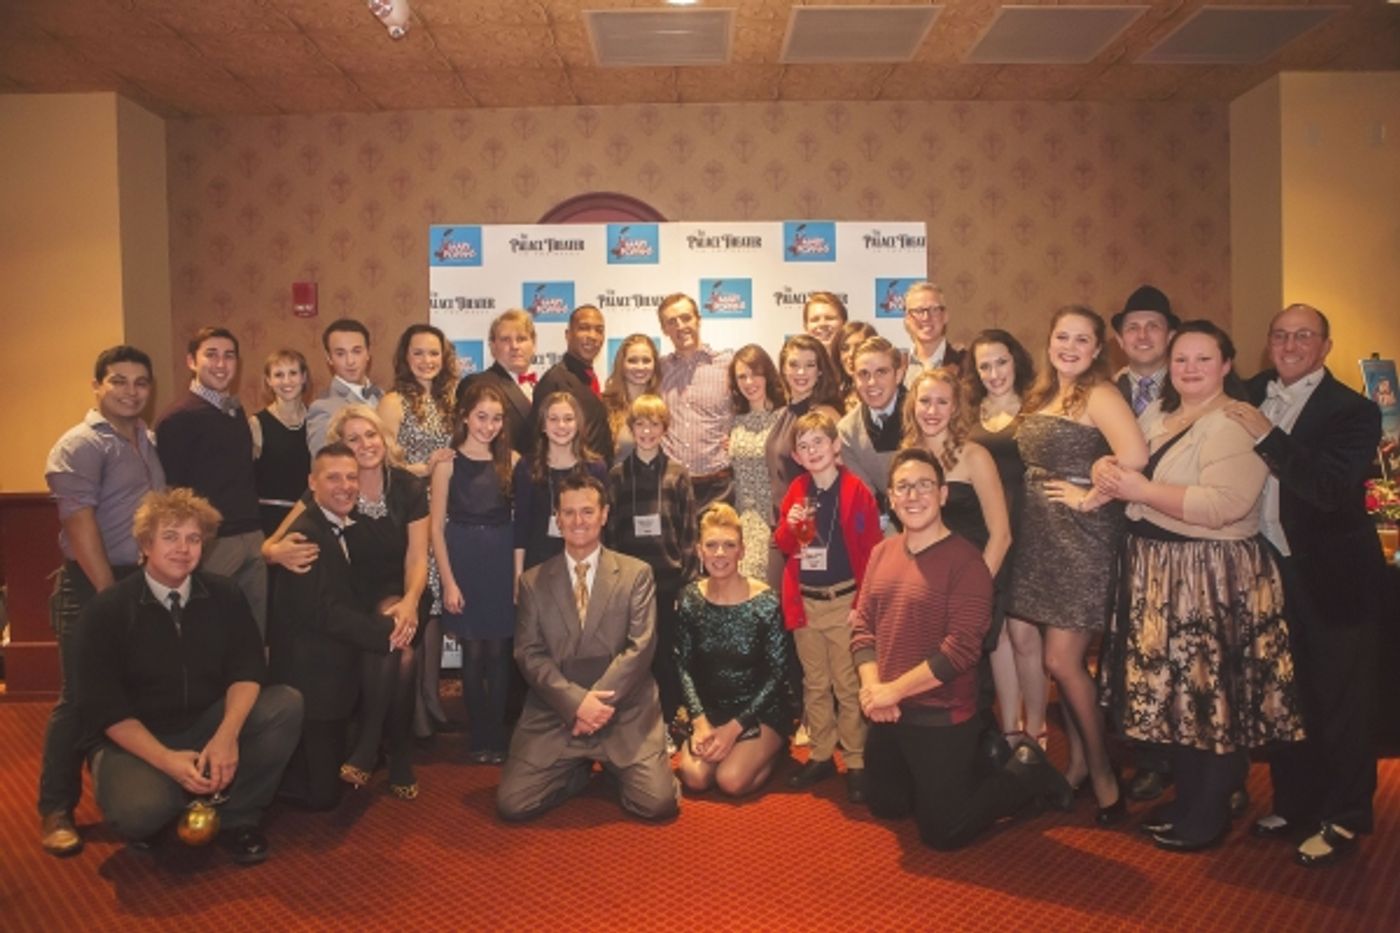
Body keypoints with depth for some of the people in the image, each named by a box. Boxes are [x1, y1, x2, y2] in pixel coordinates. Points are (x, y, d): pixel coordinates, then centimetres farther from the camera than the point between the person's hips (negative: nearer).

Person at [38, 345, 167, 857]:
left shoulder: (149, 441, 14)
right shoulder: (80, 446, -9)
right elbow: (80, 527, -17)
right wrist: (111, 596, -20)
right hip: (93, 588, -7)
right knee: (81, 700, -1)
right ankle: (56, 810, 12)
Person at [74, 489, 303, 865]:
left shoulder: (223, 595, -2)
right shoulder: (106, 610, -11)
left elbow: (247, 670, -8)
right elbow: (103, 709, -13)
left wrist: (227, 735, -27)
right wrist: (167, 759, -26)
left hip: (209, 725, 3)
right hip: (135, 740, -3)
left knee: (287, 704, -23)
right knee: (139, 809, -35)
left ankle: (236, 817, -6)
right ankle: (148, 821, 5)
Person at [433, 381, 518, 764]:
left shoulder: (512, 460, 2)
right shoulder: (448, 462, -2)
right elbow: (438, 527, -2)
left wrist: (520, 572, -5)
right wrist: (449, 582, -7)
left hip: (503, 563, 1)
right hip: (463, 562, -1)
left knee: (499, 653, 5)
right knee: (473, 652, 5)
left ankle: (497, 736, 18)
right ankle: (479, 737, 18)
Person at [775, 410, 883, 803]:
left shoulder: (856, 491, -8)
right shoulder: (796, 491, 6)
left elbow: (871, 550, -8)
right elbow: (783, 547, 11)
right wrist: (788, 526, -11)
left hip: (844, 602, -5)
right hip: (805, 603, 5)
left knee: (848, 686, 1)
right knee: (814, 685, 14)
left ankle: (856, 763, 12)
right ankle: (821, 755, 26)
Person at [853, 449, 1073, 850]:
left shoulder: (964, 559, -18)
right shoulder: (882, 552, 4)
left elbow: (962, 648, -23)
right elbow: (862, 625, 5)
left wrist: (892, 690, -19)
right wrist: (871, 688, -11)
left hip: (942, 718, -7)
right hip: (888, 714, 7)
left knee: (943, 832, 4)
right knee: (886, 807, 22)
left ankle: (1027, 773, 22)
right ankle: (965, 771, 40)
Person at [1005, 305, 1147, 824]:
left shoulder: (1099, 395, -12)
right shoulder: (1041, 396, 12)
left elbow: (1134, 456, -28)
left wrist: (1090, 497, -18)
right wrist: (1038, 501, 4)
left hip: (1083, 538, -7)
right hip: (1042, 537, 8)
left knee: (1062, 661, -5)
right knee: (1062, 659, 13)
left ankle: (1103, 772, 13)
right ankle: (1077, 762, 27)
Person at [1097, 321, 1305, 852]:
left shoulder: (1235, 424, -15)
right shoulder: (1157, 416, 12)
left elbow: (1224, 505, -27)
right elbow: (1132, 476, 21)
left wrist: (1142, 491, -22)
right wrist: (1112, 481, -2)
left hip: (1214, 578, -8)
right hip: (1159, 575, 8)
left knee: (1215, 698, 3)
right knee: (1174, 693, 16)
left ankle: (1210, 816, 17)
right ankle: (1187, 799, 30)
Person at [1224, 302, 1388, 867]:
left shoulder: (1352, 410, -12)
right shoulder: (1252, 395, 5)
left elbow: (1332, 490, -25)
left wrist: (1268, 437, -28)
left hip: (1331, 578, -5)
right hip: (1270, 570, 5)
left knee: (1339, 703, 6)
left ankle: (1343, 819, 22)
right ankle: (1294, 804, 32)